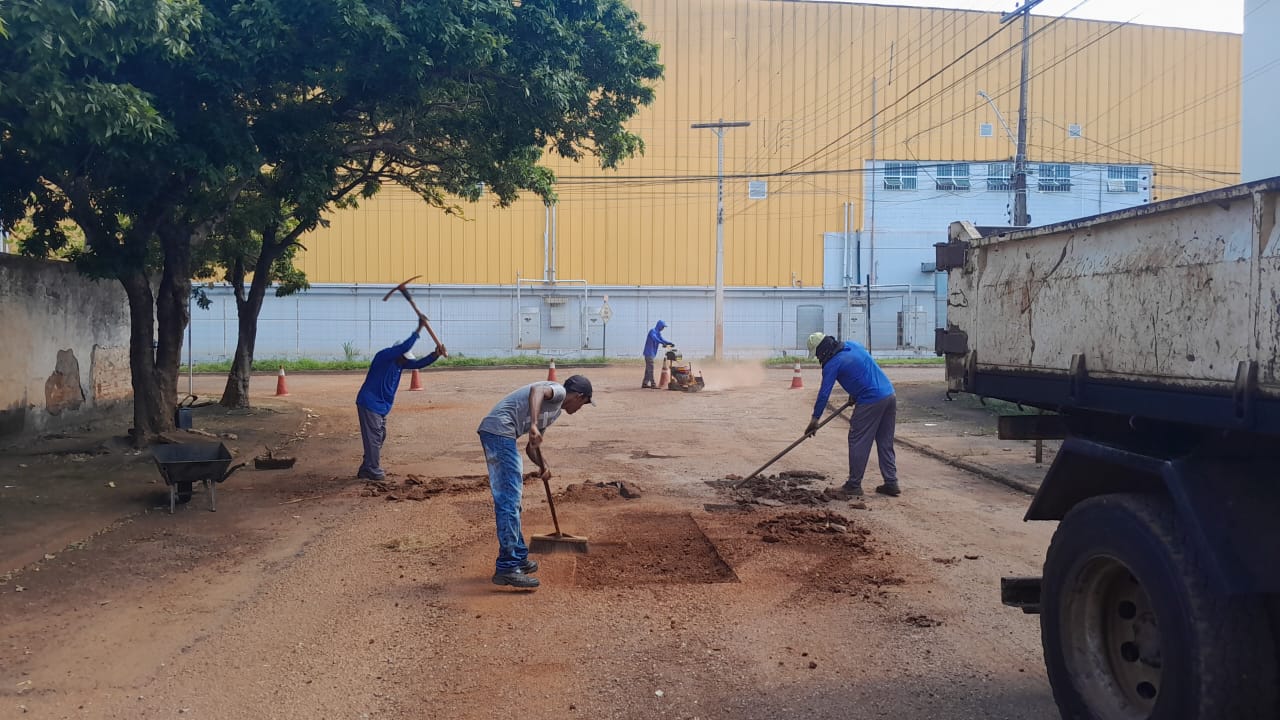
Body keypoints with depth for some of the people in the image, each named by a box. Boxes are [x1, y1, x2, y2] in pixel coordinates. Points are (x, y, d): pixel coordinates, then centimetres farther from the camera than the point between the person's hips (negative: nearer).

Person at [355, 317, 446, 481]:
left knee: (380, 437, 14)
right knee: (373, 438, -6)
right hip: (369, 404, -9)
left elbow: (419, 364, 1)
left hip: (382, 406, 9)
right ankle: (374, 472, 0)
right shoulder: (383, 356, -19)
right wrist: (419, 329, -31)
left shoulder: (400, 362, 6)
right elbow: (405, 347, -32)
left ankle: (366, 470, 23)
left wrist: (436, 355, -14)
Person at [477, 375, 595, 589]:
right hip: (500, 429, -10)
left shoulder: (555, 411, 28)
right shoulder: (558, 390, 1)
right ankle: (507, 568, -8)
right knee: (509, 501, -10)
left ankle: (518, 558, 28)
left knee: (508, 500, 17)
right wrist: (534, 426, -35)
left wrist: (543, 465, 11)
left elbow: (532, 447, 30)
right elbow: (536, 390, -23)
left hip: (491, 433, 10)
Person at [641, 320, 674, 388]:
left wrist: (670, 343, -2)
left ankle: (644, 383, 17)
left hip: (652, 353, 10)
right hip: (649, 353, -10)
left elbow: (662, 339, 14)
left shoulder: (658, 333, 16)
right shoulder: (652, 331, -14)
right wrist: (663, 343, -44)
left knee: (648, 369, 12)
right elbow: (655, 338, -32)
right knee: (650, 368, -12)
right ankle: (653, 384, -15)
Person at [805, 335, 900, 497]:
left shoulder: (832, 364, -7)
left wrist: (814, 420, 0)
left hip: (870, 402, -8)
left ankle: (854, 485, 8)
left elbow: (824, 394, -6)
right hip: (890, 395, 8)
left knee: (858, 443, 3)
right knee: (886, 444, 13)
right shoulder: (853, 346, 15)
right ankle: (891, 483, 15)